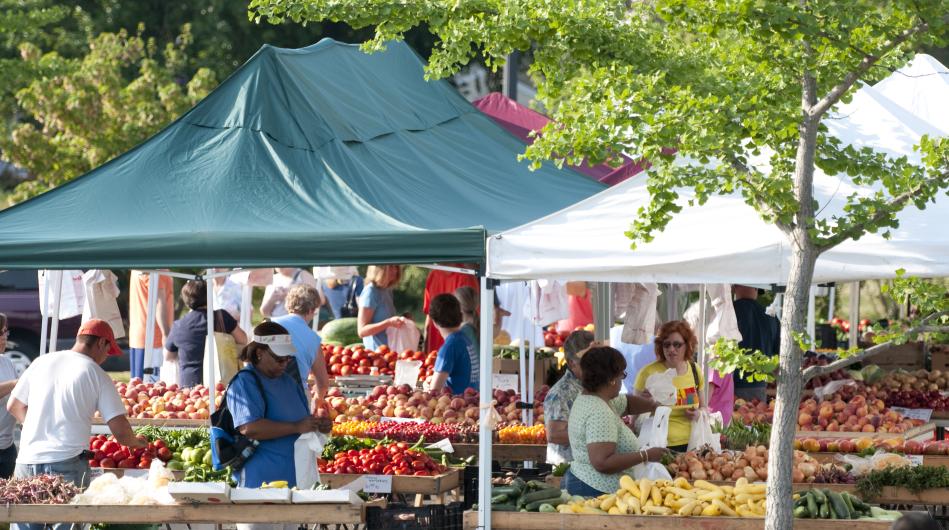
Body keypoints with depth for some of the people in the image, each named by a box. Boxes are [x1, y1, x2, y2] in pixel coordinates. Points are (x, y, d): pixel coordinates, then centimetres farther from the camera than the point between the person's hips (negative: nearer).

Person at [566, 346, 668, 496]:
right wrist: (646, 456, -20)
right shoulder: (600, 413, -21)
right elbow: (602, 463, -27)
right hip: (596, 492, -10)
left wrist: (651, 405, 17)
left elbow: (626, 402, 30)